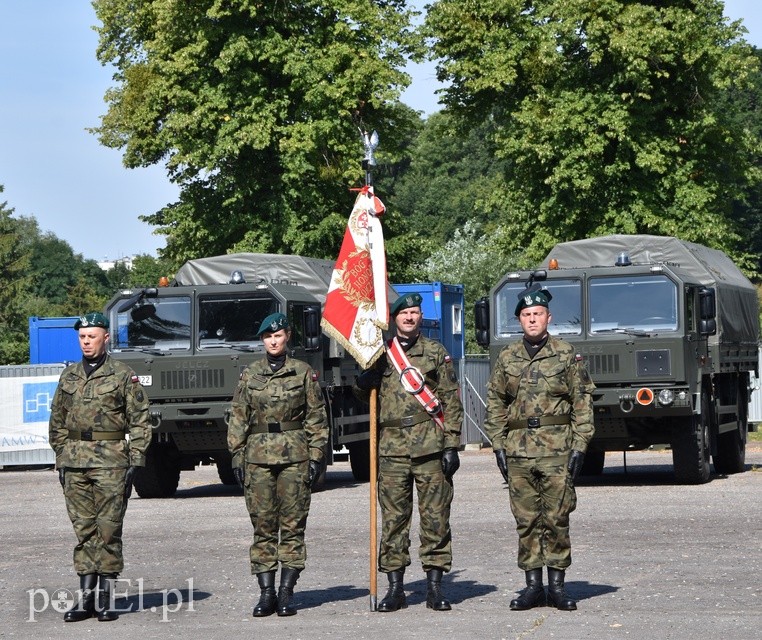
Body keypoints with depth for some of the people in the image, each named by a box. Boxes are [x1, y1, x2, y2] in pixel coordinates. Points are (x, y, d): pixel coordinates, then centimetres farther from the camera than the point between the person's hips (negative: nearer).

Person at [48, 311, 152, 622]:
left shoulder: (124, 376, 0)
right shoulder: (68, 376, 13)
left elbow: (140, 422, -1)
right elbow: (57, 422, 19)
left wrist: (134, 462, -7)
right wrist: (61, 460, 12)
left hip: (111, 462, -4)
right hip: (75, 462, 4)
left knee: (108, 529, -2)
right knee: (83, 529, 5)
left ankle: (107, 598, 3)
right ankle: (86, 597, 8)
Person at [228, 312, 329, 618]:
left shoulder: (303, 372, 4)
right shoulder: (249, 374, 10)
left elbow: (316, 418, 4)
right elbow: (238, 419, 11)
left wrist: (316, 457, -2)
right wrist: (237, 456, 3)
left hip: (294, 455, -1)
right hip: (258, 457, 2)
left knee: (293, 525, -1)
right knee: (263, 526, 1)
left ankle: (286, 593, 3)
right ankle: (266, 593, 5)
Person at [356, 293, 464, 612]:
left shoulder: (436, 353, 7)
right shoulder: (381, 354, 12)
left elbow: (451, 402, 4)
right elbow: (363, 395, 19)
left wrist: (451, 446, -4)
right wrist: (364, 381, -5)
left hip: (430, 446, -1)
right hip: (391, 448, 1)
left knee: (435, 517, -1)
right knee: (393, 518, 2)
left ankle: (435, 586, 5)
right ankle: (395, 588, 7)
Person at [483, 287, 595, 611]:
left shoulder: (567, 355, 3)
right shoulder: (507, 358, 11)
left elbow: (582, 403, 1)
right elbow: (495, 404, 13)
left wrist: (579, 447, -6)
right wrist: (498, 446, 5)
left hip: (557, 450, -2)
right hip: (518, 450, 3)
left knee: (556, 518, -1)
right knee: (526, 520, 4)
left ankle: (557, 585, 6)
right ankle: (533, 585, 10)